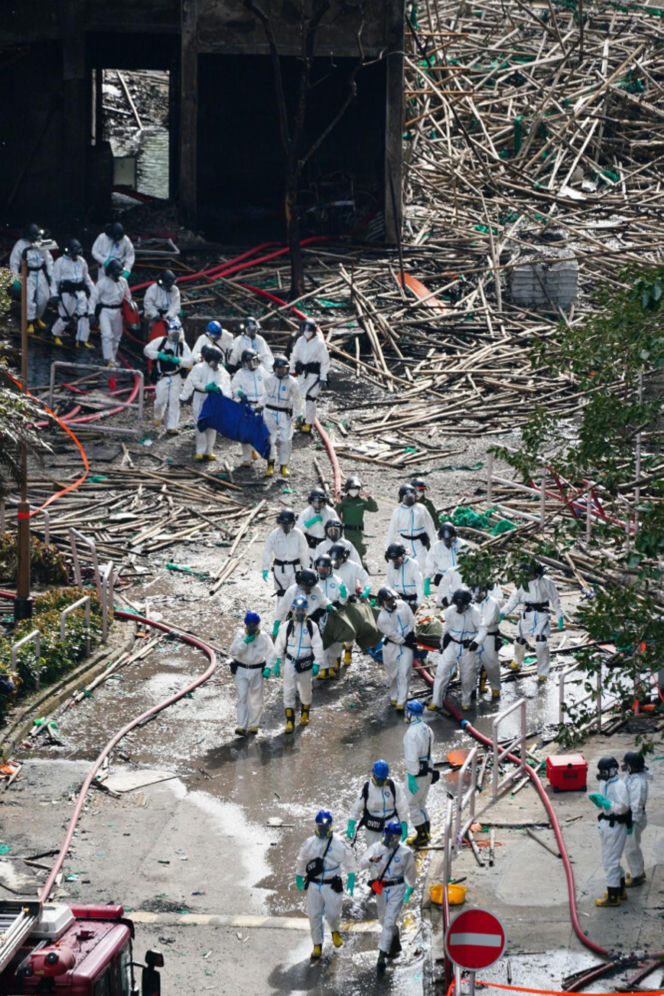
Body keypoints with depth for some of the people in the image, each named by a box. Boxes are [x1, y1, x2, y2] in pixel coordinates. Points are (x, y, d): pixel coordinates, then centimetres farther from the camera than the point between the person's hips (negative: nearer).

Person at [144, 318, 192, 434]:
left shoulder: (182, 345, 1)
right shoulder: (161, 341, -4)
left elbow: (189, 361, -6)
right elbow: (147, 350, -5)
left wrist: (178, 360, -25)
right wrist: (159, 355, -19)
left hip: (176, 377, 2)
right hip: (162, 376, -2)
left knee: (174, 401, -2)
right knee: (161, 400, -3)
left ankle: (172, 426, 3)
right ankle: (158, 416, 31)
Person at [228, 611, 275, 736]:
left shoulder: (263, 637, -7)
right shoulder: (240, 635, -4)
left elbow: (271, 654, -5)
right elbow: (233, 651, -11)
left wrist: (268, 668, -17)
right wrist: (245, 642, -22)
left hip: (257, 671, 0)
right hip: (241, 670, 0)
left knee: (256, 699, 8)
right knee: (242, 698, -5)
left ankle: (254, 725, 23)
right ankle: (241, 727, -6)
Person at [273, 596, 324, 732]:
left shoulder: (312, 626, -5)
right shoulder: (287, 626, -3)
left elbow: (317, 646, -4)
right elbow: (279, 645, 3)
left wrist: (317, 664, -10)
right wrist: (277, 663, 2)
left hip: (306, 663, 0)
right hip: (290, 663, 0)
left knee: (306, 691, 16)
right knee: (288, 692, -7)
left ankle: (305, 715, 40)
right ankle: (290, 722, -2)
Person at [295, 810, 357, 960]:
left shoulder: (339, 843, -7)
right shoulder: (309, 843, 0)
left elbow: (349, 861, 6)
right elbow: (301, 861, 16)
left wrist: (351, 879, 7)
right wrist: (299, 878, 24)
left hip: (332, 885, -2)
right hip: (313, 884, 2)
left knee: (332, 914, 1)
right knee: (314, 915, 2)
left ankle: (335, 931, 36)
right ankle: (317, 946, 14)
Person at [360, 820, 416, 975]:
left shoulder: (405, 853, -7)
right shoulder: (376, 848, -6)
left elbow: (411, 871, 9)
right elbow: (362, 862, -21)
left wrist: (411, 887, 20)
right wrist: (371, 860, -43)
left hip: (397, 889, -4)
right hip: (380, 889, 4)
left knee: (389, 922, -13)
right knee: (384, 920, 20)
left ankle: (382, 956, -15)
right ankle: (395, 946, 45)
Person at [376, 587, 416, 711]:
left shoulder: (403, 606, -6)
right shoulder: (382, 618, -17)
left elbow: (411, 619, 5)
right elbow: (392, 634, -15)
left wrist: (411, 633, -6)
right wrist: (406, 642, -11)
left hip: (406, 646, 2)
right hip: (391, 646, -2)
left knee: (404, 673, -6)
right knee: (393, 673, 9)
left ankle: (401, 702, -6)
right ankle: (394, 697, 31)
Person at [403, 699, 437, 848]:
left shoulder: (412, 733, -23)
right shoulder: (427, 729, 5)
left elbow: (412, 757, -25)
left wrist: (411, 777, -21)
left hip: (417, 773, -9)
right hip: (427, 771, 9)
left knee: (411, 805, 3)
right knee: (421, 804, 20)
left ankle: (422, 836, 6)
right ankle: (426, 833, 26)